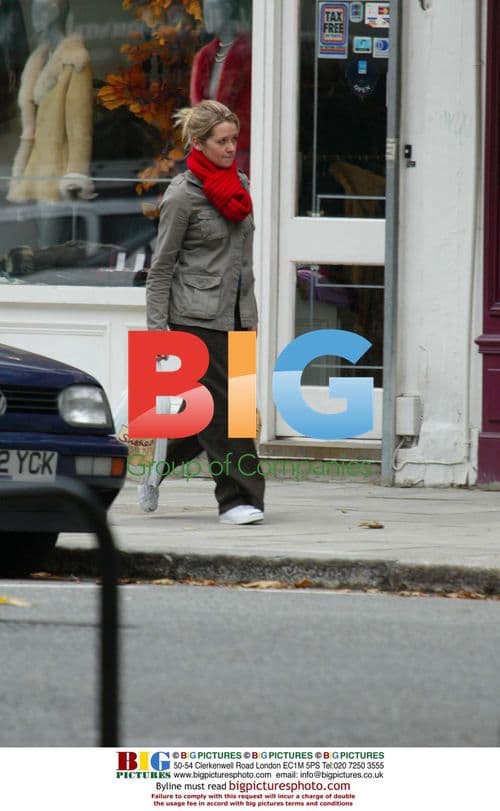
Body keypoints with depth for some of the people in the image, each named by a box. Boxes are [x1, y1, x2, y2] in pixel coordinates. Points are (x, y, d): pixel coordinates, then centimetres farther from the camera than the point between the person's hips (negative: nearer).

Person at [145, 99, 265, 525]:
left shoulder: (240, 184, 13)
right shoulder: (183, 195, -8)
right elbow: (162, 266, -6)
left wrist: (250, 315, 21)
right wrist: (158, 326, -10)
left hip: (236, 315, 7)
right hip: (197, 317, -7)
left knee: (209, 411, 6)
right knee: (220, 409, -8)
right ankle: (238, 497, -4)